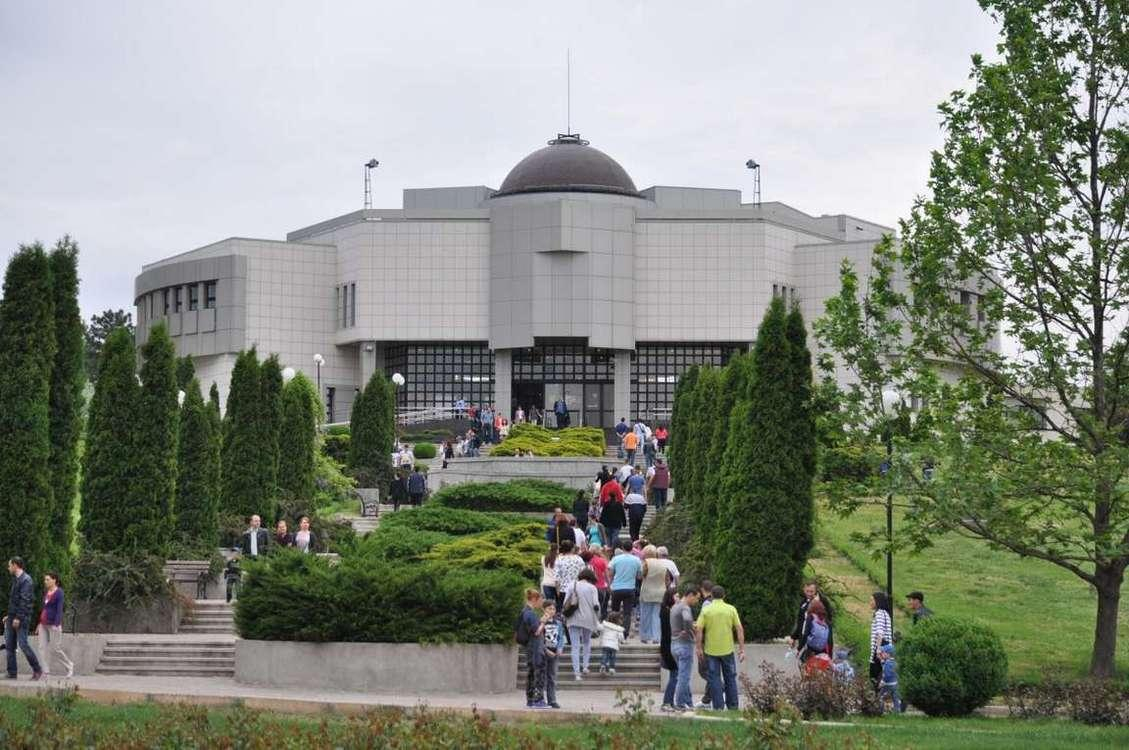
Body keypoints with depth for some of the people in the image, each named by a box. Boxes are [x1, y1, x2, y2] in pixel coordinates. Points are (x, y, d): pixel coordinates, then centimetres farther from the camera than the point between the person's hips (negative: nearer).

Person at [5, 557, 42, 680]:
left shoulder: (26, 580, -12)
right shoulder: (15, 579, 17)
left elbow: (25, 601, -18)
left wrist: (18, 617, -22)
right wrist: (9, 615, 19)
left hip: (21, 619, -9)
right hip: (12, 618, 9)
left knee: (23, 644, -10)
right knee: (9, 645, 5)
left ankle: (37, 670, -1)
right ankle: (12, 673, 8)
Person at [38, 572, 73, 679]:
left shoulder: (59, 593, -11)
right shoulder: (46, 592, 12)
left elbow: (59, 610, -17)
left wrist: (56, 625, -24)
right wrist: (40, 623, 17)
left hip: (53, 624, -8)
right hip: (44, 624, 8)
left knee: (55, 649, -5)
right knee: (43, 647, -2)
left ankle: (70, 666, 14)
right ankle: (46, 672, -1)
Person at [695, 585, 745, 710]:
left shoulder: (706, 610, -3)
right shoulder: (731, 609, -1)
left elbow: (699, 630, -7)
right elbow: (739, 629, -3)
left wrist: (699, 648, 0)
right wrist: (742, 649, 1)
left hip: (711, 650, -1)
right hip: (727, 649, 1)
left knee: (715, 678, 5)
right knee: (730, 678, 11)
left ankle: (718, 707, 3)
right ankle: (732, 706, 13)